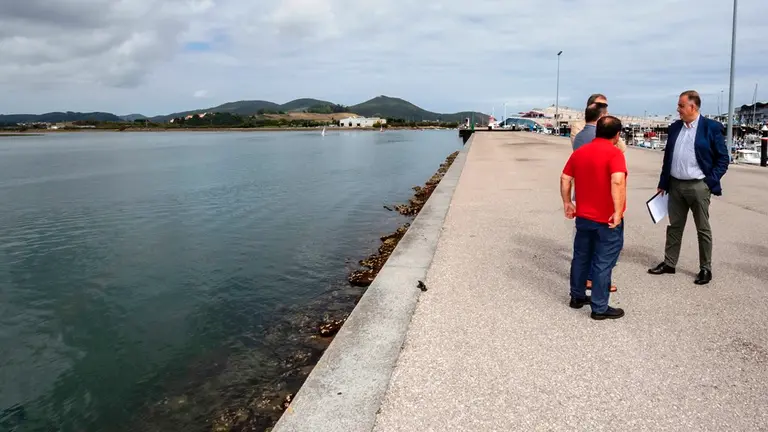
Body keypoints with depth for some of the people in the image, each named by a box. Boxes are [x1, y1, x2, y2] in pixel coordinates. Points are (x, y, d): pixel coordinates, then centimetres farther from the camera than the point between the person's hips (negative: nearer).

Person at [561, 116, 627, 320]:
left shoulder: (579, 151, 5)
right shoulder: (614, 153, -15)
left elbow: (565, 179, 7)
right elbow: (617, 182, -29)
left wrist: (567, 203, 15)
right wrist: (618, 212, -28)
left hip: (583, 216, 6)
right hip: (607, 219, -6)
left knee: (581, 257, 19)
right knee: (603, 263, 2)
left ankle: (577, 296, 31)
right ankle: (600, 308, 10)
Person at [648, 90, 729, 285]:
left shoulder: (711, 127, -7)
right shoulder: (675, 127, 7)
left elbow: (723, 158, -4)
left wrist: (711, 182, -10)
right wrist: (663, 183, 9)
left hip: (698, 186, -4)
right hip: (675, 185, 5)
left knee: (703, 229, 6)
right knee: (674, 226, 12)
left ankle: (705, 269, 16)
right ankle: (669, 263, 22)